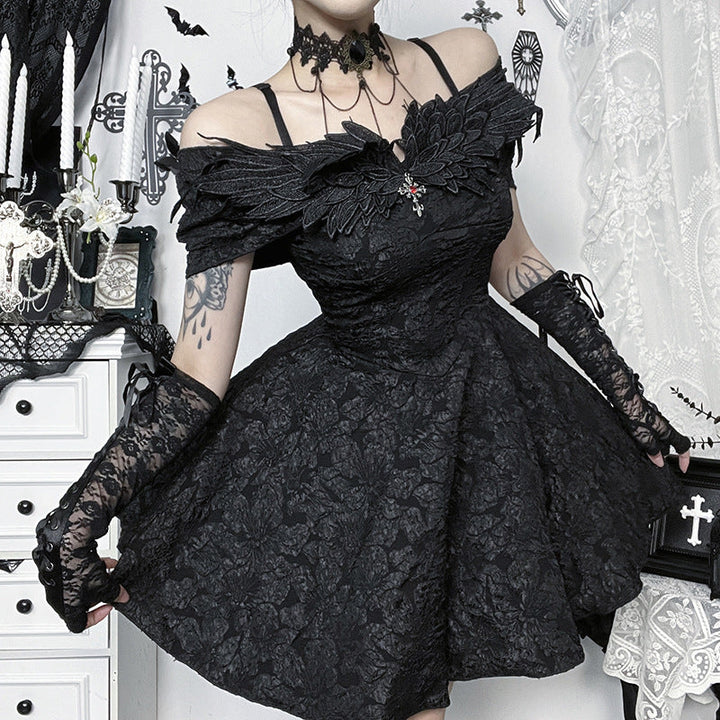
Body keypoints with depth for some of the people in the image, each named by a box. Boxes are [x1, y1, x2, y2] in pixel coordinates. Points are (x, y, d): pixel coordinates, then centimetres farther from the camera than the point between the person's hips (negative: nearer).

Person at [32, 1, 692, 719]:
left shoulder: (466, 59, -3)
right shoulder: (235, 128, -16)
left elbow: (514, 260, 6)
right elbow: (200, 370, -14)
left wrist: (629, 397, 10)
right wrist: (78, 517, -20)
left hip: (493, 403, 4)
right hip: (343, 435, -3)